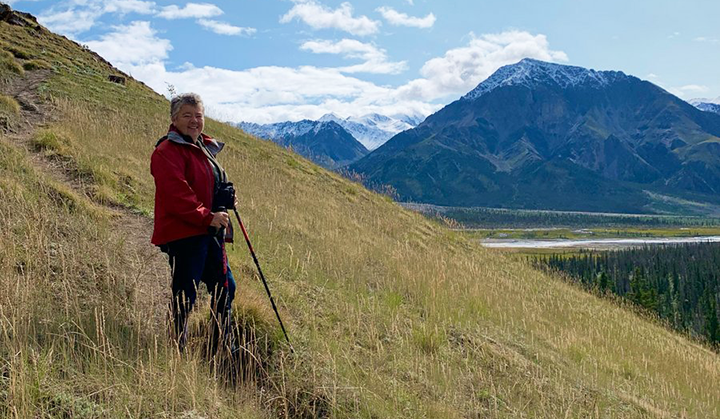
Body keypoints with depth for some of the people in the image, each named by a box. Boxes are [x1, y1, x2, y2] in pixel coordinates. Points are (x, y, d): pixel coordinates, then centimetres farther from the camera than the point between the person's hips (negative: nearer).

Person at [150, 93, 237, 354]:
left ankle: (221, 347, 28)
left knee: (224, 288, 15)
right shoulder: (168, 151, -11)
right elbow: (176, 195, -21)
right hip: (184, 233, -10)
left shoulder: (205, 148, 19)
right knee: (185, 295, -5)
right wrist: (208, 217, -23)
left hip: (210, 234, 10)